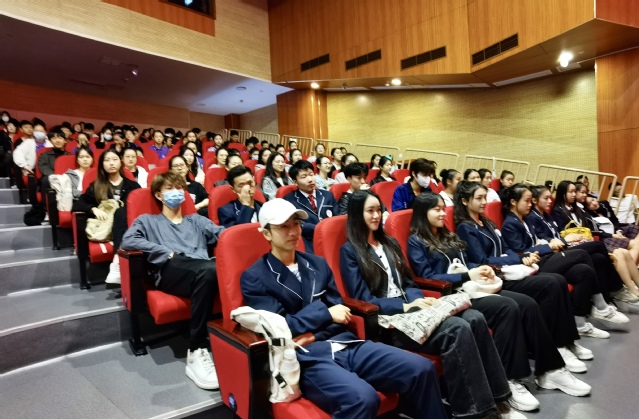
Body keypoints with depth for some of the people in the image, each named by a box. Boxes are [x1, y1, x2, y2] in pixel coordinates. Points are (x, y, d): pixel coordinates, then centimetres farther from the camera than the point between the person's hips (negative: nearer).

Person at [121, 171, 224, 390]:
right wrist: (166, 253, -6)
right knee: (208, 270, -39)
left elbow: (224, 234, 16)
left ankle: (197, 350, -35)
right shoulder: (148, 220, 27)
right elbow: (128, 241, 4)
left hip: (202, 271, 3)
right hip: (170, 271, -3)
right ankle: (196, 351, -32)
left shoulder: (196, 220, 35)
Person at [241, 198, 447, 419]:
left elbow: (339, 310, 14)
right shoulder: (254, 278, 1)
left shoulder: (318, 264, 18)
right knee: (362, 398, -34)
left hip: (345, 343, 6)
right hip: (308, 358, -5)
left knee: (421, 369, -11)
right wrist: (325, 313, -5)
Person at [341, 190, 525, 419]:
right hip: (388, 320, -7)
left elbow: (408, 283, 16)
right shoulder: (350, 251, -4)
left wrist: (419, 300, -6)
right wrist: (406, 306, -18)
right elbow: (364, 300, -10)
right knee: (458, 329, -26)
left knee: (475, 318, -15)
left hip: (408, 309, 7)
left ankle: (494, 394, -6)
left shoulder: (389, 243, 18)